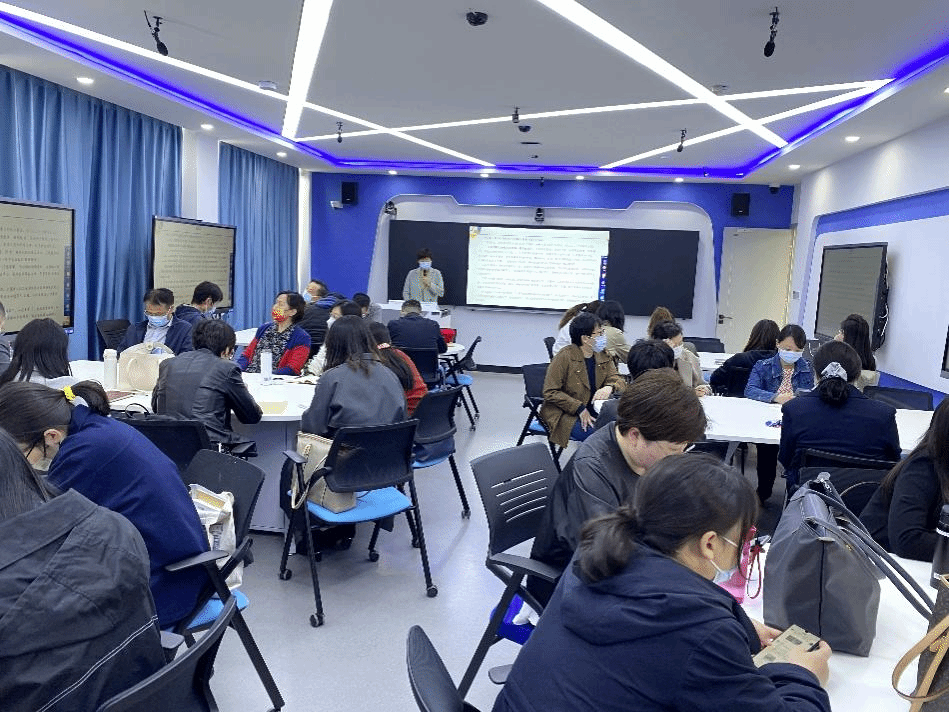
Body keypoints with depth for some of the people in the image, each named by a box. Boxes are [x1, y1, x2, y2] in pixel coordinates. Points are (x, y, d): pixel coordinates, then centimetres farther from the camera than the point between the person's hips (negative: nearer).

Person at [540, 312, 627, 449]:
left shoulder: (602, 356, 8)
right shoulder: (565, 357, -12)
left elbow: (619, 380, 3)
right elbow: (550, 392, -13)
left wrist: (609, 387, -23)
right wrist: (579, 408, -19)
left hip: (592, 411, 7)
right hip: (565, 415, -6)